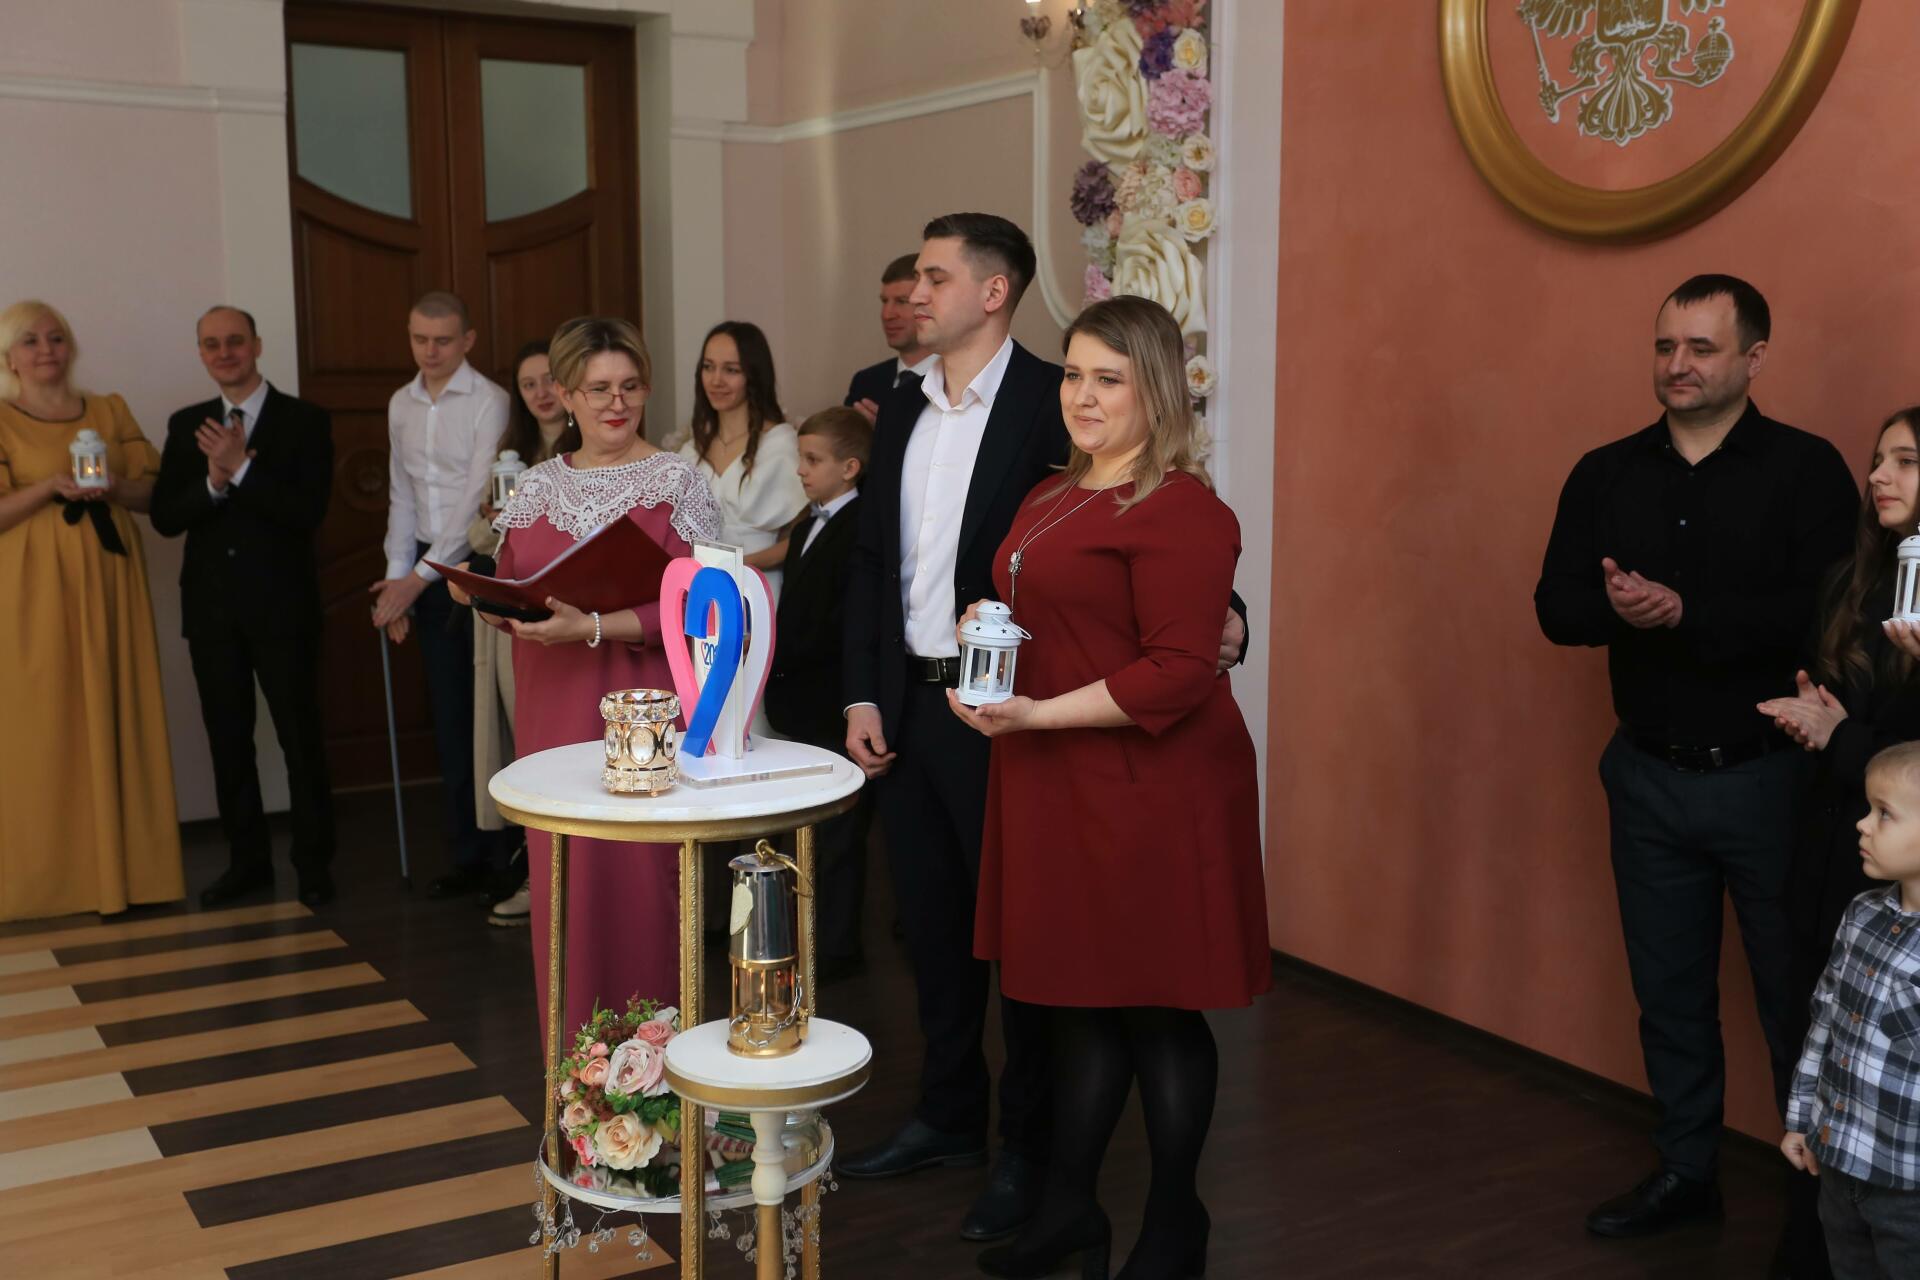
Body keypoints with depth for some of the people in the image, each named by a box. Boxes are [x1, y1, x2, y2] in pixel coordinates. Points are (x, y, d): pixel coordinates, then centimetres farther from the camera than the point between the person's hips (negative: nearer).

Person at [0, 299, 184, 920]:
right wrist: (50, 485, -19)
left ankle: (125, 866, 10)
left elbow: (154, 491, 9)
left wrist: (114, 486, -11)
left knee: (119, 722, 4)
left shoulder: (110, 410, 12)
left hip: (110, 584, 4)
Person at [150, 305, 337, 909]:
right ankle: (247, 860, 23)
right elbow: (165, 518, 1)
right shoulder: (187, 425, 9)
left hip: (281, 604, -4)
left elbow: (309, 511, -14)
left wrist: (241, 467, -21)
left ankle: (314, 863, 13)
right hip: (211, 606, 4)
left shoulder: (305, 420, -3)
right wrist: (213, 481, -16)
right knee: (228, 738, 11)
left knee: (300, 736, 2)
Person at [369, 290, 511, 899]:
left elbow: (477, 496, -15)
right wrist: (397, 575, 8)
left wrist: (421, 576, -16)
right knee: (449, 715, 9)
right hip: (426, 571, 6)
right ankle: (468, 855, 17)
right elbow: (403, 497, 15)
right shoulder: (401, 405, 12)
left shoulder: (488, 403, -10)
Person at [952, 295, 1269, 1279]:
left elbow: (1178, 671, -20)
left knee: (1156, 1009, 4)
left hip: (1147, 792, -8)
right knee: (1079, 999, 15)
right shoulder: (1050, 499, 16)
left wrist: (1038, 715, -21)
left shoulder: (1180, 512, -14)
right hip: (1055, 791, 8)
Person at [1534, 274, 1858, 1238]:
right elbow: (1557, 607, 0)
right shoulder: (1606, 474, 6)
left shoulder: (1808, 470, -7)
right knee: (1668, 989, 15)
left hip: (1766, 777, -4)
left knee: (1796, 997, 4)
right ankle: (1685, 1170, 30)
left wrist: (1686, 612, -25)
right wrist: (1617, 607, -21)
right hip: (1649, 776, 4)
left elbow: (1823, 614, -19)